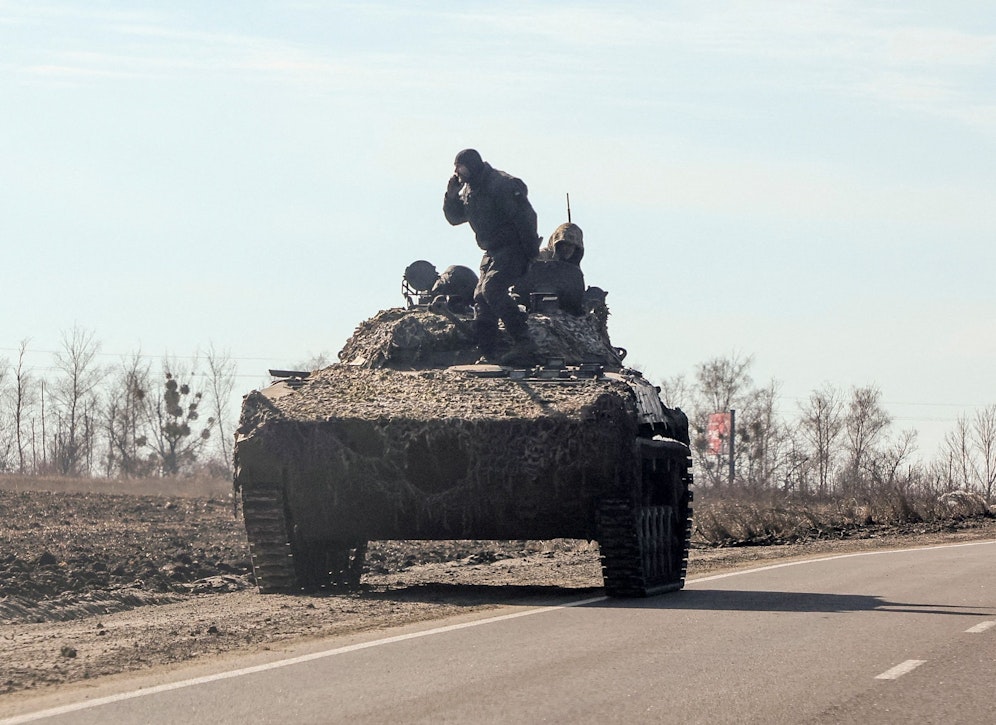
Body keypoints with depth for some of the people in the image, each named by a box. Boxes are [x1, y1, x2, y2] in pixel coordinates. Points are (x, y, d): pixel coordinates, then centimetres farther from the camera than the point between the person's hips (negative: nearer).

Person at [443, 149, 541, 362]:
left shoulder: (501, 185, -17)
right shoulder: (468, 190, 12)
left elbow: (524, 217, -20)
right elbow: (454, 217, 19)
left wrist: (532, 252, -22)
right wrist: (451, 194, 0)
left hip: (513, 248, -10)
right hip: (493, 252, 10)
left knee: (492, 288, -26)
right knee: (481, 297, 4)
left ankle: (524, 342, -29)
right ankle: (487, 353, 5)